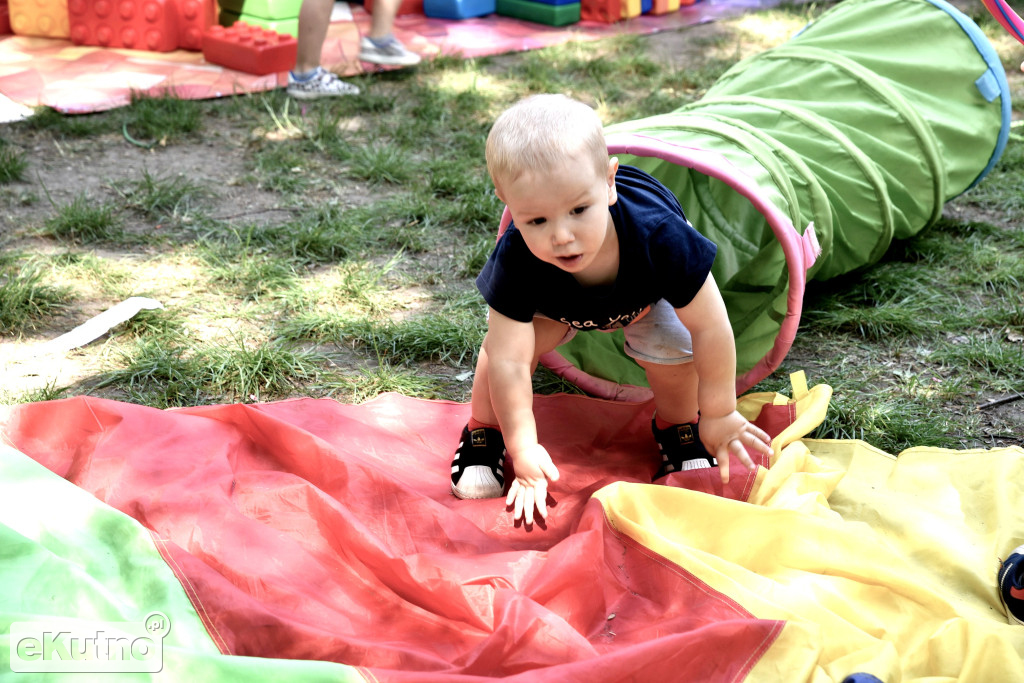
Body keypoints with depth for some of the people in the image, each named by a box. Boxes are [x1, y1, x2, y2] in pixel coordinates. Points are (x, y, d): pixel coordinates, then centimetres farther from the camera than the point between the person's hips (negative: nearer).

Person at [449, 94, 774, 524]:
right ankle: (482, 433, 6)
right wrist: (523, 448, -40)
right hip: (554, 300, 0)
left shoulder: (657, 236, -45)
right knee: (505, 336, -21)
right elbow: (508, 359, -40)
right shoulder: (516, 260, -44)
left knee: (670, 345, -22)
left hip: (644, 294, 0)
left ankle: (678, 426, 9)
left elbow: (710, 327, -33)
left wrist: (720, 415, -24)